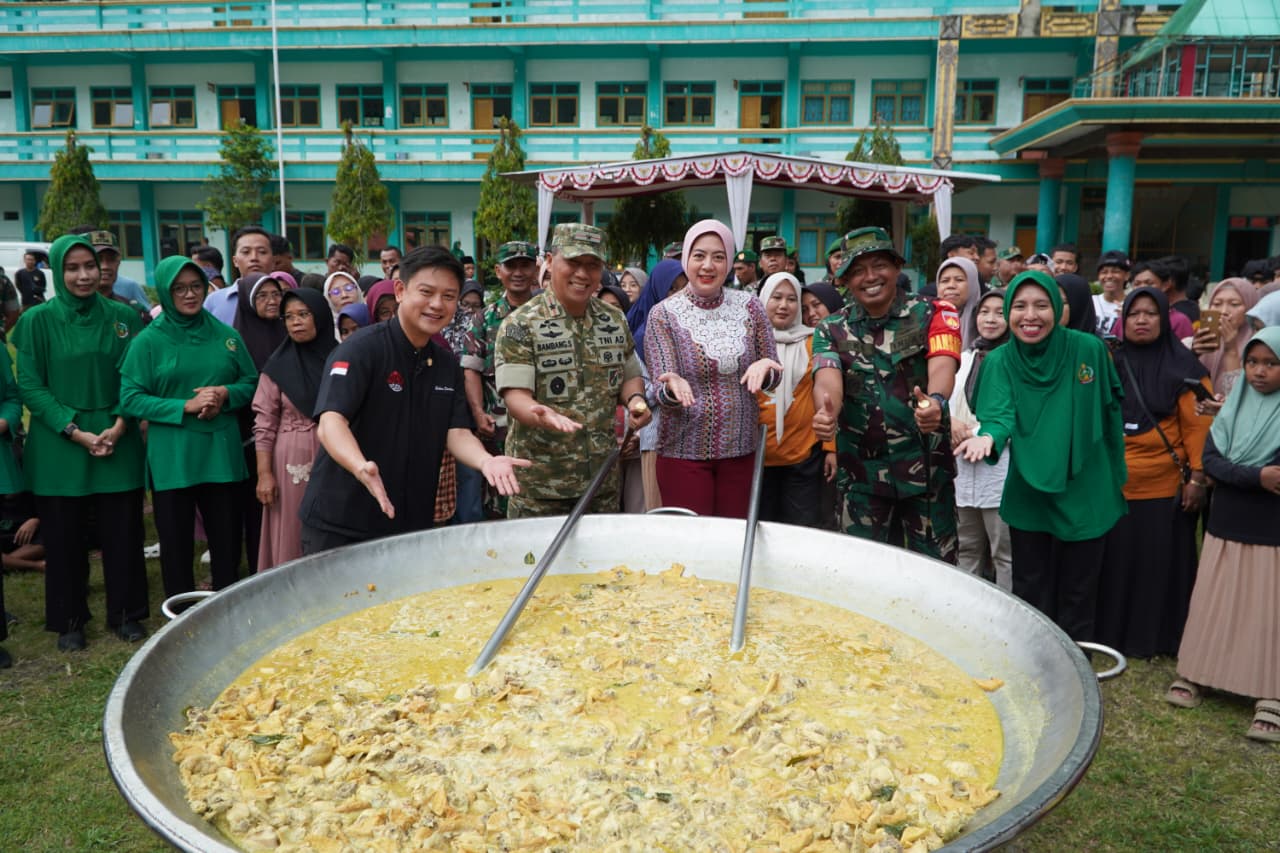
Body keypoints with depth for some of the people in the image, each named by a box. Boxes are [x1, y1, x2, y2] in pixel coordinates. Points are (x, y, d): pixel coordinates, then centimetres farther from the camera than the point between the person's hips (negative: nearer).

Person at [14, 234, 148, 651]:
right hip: (58, 446, -1)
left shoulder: (122, 317, 4)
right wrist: (76, 432, -13)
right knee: (65, 536, 7)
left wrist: (119, 426, -10)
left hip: (118, 441, 1)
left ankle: (125, 613, 19)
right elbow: (29, 385, -4)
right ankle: (68, 620, 21)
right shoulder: (37, 320, -1)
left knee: (122, 531, 5)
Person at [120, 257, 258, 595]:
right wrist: (185, 406, -15)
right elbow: (130, 399, -5)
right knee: (177, 545, 7)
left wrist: (225, 395, -9)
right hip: (172, 461, -2)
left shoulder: (226, 335, 6)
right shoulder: (149, 341, -2)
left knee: (227, 542, 9)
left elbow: (251, 383, 12)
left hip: (222, 455, 2)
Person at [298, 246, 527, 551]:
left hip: (413, 523, 6)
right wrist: (361, 467, -44)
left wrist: (485, 460, -22)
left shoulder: (448, 365, 7)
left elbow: (457, 433, 0)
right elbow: (330, 422, -24)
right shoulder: (361, 349, -13)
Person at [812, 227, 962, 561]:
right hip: (861, 471, 2)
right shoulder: (832, 330, 5)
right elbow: (828, 379, -13)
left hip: (926, 467, -2)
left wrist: (936, 400, -42)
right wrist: (826, 412, -37)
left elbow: (942, 364, -18)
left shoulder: (933, 313, -1)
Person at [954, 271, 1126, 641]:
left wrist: (1116, 475, 7)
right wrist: (987, 437, -44)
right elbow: (1000, 413, -22)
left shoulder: (1089, 349, -8)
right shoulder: (1000, 361, -7)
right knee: (1030, 595, 12)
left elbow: (1110, 410, 3)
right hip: (1028, 495, 0)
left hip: (1084, 494, 0)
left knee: (1078, 596, 12)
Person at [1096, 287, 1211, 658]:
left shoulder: (1183, 366, 0)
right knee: (1114, 560, 8)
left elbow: (1197, 425, -4)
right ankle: (1111, 632, 22)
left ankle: (1158, 637, 20)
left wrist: (1197, 477, -10)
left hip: (1165, 487, -2)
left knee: (1161, 564, 6)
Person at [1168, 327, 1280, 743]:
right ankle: (1194, 674, 21)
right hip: (1226, 525, 3)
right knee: (1211, 603, 9)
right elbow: (1210, 460, -5)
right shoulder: (1234, 405, 5)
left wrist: (1235, 474, -15)